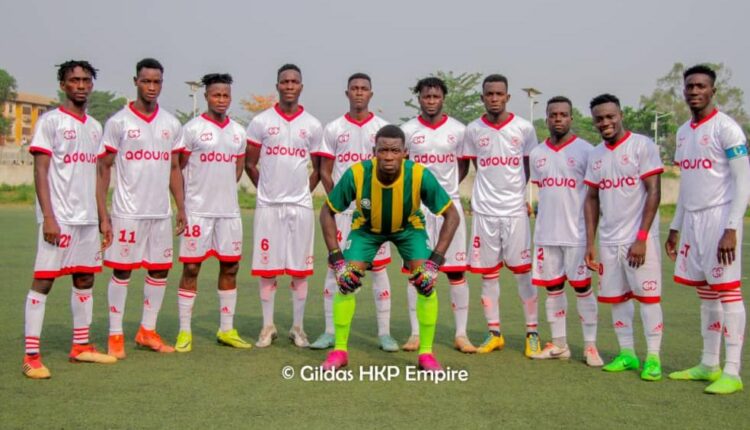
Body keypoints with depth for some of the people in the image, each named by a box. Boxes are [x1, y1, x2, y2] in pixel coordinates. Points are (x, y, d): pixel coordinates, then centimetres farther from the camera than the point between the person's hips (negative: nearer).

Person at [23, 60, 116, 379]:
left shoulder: (95, 126, 16)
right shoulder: (51, 121, -4)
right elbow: (40, 171, -9)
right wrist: (48, 217, -17)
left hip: (87, 218, 7)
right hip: (59, 217, -7)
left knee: (85, 279, 11)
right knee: (44, 279, -6)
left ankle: (81, 346, 23)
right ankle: (31, 356, -2)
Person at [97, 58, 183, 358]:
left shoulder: (171, 124, 9)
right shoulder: (118, 122, -3)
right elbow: (103, 170, -3)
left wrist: (181, 208, 8)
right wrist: (103, 216, -8)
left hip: (161, 213, 5)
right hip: (127, 213, -4)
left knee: (160, 270, 9)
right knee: (121, 271, 1)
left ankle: (147, 331, 22)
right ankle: (115, 336, 12)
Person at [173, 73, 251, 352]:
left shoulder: (238, 131, 11)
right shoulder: (192, 128, -3)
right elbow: (178, 168, 0)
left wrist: (222, 190, 10)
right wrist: (184, 202, -1)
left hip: (229, 211, 5)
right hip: (198, 211, -5)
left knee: (230, 267, 8)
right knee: (191, 267, -1)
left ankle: (226, 330, 19)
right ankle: (184, 332, 8)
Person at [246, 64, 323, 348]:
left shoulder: (313, 125, 6)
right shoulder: (261, 122, 2)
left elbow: (318, 169, 12)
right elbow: (250, 163, 7)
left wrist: (303, 192, 5)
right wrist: (269, 189, 5)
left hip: (301, 206, 1)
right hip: (268, 205, -1)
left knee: (300, 268, 4)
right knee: (267, 268, 4)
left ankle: (298, 327, 15)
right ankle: (268, 326, 15)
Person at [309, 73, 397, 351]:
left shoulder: (383, 128, 7)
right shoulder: (333, 129, 8)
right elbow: (325, 171, 6)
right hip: (341, 209, 1)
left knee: (379, 268, 2)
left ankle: (384, 333, 8)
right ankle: (330, 332, 9)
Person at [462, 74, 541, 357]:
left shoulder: (524, 128, 0)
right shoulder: (473, 130, 3)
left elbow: (530, 167, 9)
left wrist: (518, 193, 2)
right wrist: (488, 192, 3)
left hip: (515, 210, -1)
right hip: (484, 211, 2)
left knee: (523, 272, 1)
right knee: (488, 274, 6)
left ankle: (532, 333, 13)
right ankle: (494, 333, 18)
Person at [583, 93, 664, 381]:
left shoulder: (642, 146, -7)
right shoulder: (595, 154, 10)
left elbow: (654, 193, -10)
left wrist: (641, 238, -15)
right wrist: (590, 243, 7)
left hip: (639, 238, -6)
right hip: (608, 240, 6)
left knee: (648, 295, -1)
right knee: (616, 297, 9)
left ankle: (653, 357, 8)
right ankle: (627, 354, 21)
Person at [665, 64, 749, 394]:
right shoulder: (683, 132, 15)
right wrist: (675, 227, 19)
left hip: (719, 217, -7)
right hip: (692, 219, 7)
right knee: (705, 294, 10)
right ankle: (709, 365, 18)